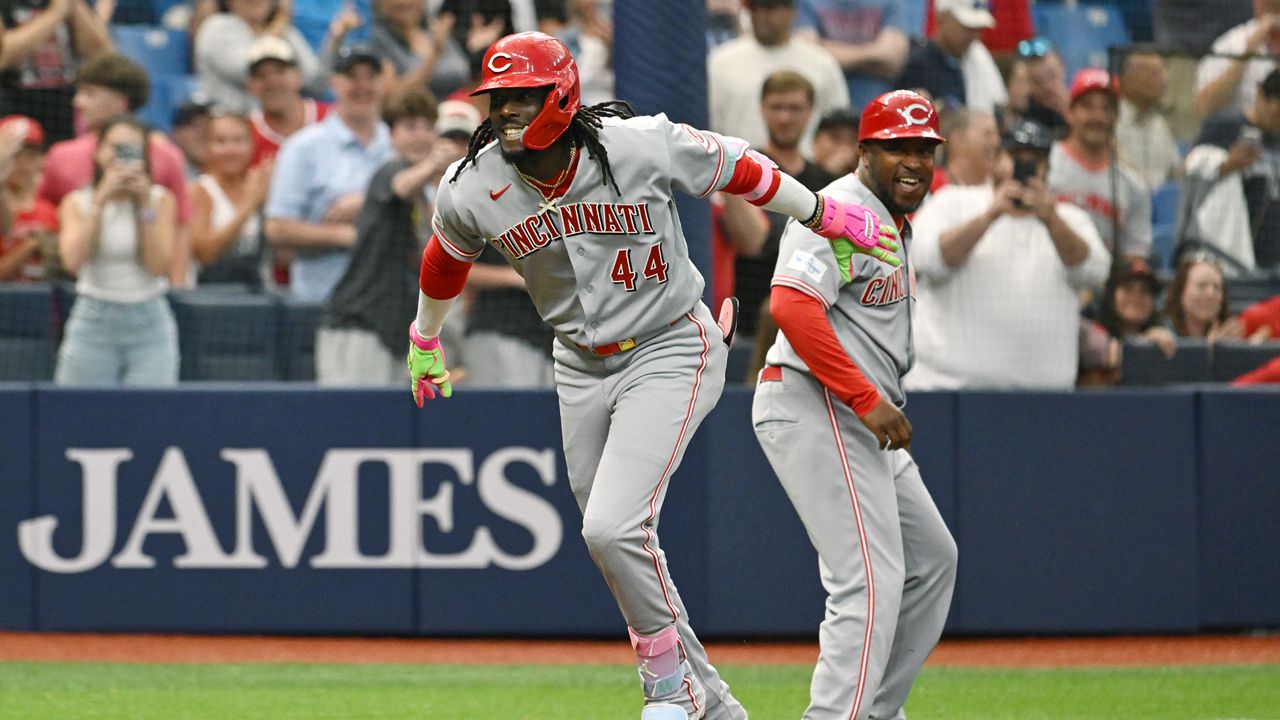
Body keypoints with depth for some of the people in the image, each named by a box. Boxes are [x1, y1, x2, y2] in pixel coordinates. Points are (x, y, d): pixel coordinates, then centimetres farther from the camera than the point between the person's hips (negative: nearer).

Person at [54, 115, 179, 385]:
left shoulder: (160, 200, 5)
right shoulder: (77, 202, 6)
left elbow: (159, 266, -6)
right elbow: (73, 260, -12)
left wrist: (146, 206, -9)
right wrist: (101, 200, -12)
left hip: (149, 320, 0)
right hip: (93, 319, 0)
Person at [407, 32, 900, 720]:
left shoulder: (643, 145, -20)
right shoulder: (471, 191, -11)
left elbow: (737, 167, -4)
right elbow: (445, 260, 11)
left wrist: (825, 215, 7)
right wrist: (424, 339, 27)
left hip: (671, 353, -5)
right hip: (581, 370, 5)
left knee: (613, 527, -21)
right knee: (613, 541, 9)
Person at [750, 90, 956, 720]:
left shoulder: (893, 219, 18)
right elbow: (791, 306, -28)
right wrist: (867, 400, -27)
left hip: (856, 415, 11)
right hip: (815, 407, -11)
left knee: (931, 557, 19)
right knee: (872, 581, -17)